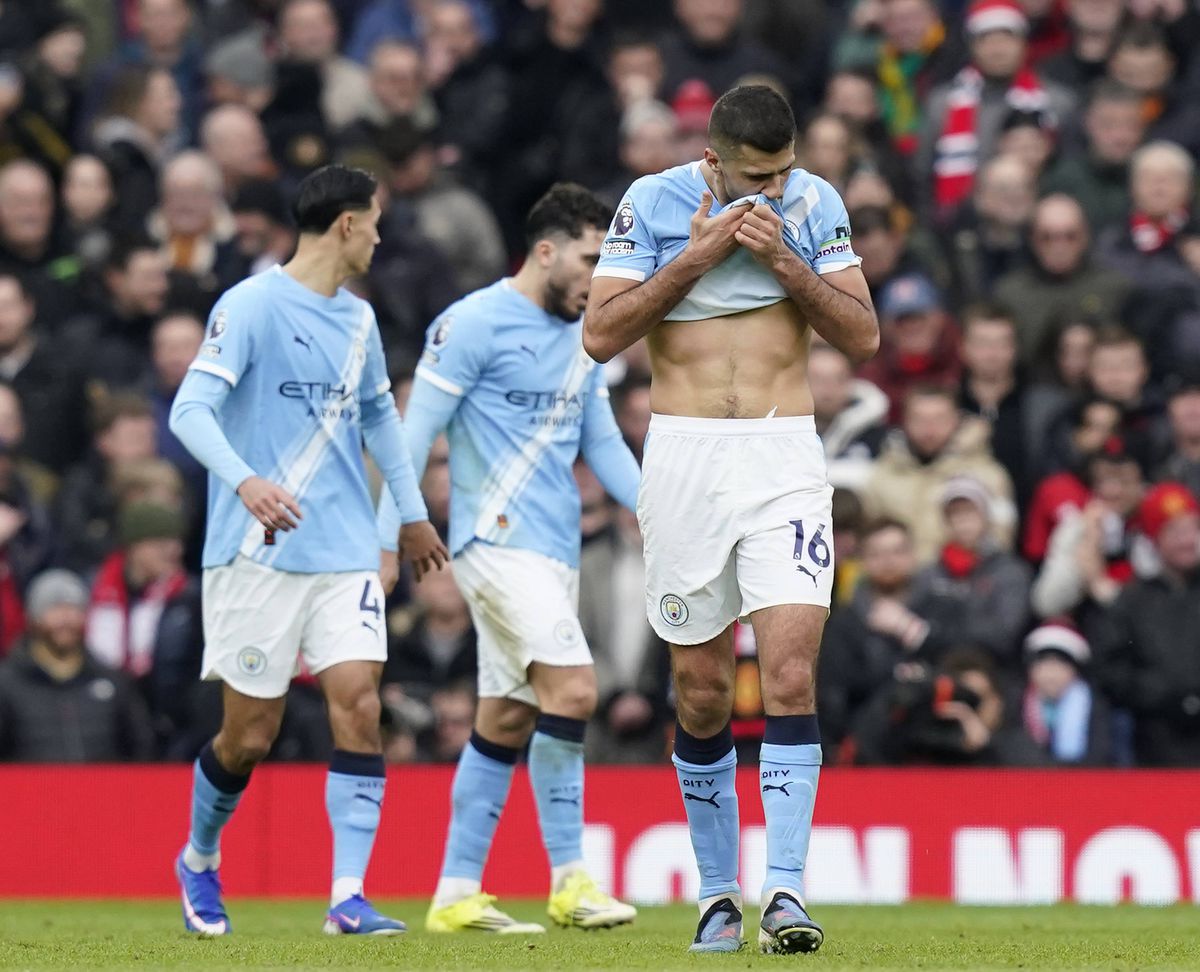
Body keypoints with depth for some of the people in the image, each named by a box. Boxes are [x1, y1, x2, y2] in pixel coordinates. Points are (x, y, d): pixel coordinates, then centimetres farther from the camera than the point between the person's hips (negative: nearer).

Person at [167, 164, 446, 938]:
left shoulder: (358, 319, 13)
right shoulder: (251, 306, -9)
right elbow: (190, 411, -18)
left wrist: (413, 513, 31)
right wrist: (244, 480, -35)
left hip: (345, 552, 6)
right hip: (258, 553, -6)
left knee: (359, 702, -10)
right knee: (250, 734, 0)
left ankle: (349, 897, -12)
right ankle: (199, 861, 28)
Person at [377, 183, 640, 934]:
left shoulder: (582, 338, 15)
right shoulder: (474, 323, -8)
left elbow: (603, 443, 21)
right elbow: (415, 433, -9)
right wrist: (386, 541, -12)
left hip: (555, 549, 8)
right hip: (499, 539, -8)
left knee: (508, 719, 8)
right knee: (572, 688, -18)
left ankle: (457, 894, 13)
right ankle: (569, 879, -12)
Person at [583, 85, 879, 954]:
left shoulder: (815, 204, 2)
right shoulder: (652, 203, -2)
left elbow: (865, 337, 0)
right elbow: (601, 335, -7)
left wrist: (784, 260, -12)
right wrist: (696, 257, -14)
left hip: (785, 458, 0)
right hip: (685, 455, 0)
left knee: (791, 675, -15)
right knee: (702, 694, 5)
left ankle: (785, 890, -17)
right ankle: (719, 892, 18)